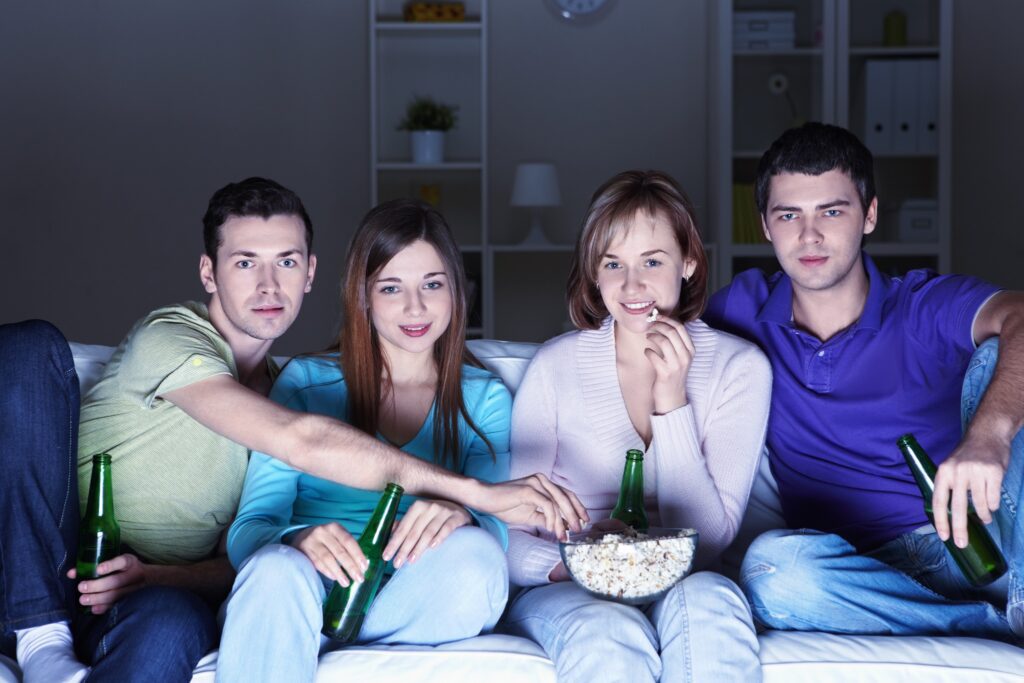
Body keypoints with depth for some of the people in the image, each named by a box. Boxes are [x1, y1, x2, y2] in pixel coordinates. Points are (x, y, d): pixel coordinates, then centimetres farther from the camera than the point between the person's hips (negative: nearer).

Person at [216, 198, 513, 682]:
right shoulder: (304, 382, 8)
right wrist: (298, 540, -28)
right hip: (308, 599, -2)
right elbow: (249, 529, -2)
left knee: (473, 554, -31)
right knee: (277, 569, -36)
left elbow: (495, 530, -2)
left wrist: (460, 514, -28)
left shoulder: (484, 399, 12)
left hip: (411, 613, 2)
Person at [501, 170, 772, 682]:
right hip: (565, 593, -1)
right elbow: (511, 534, -2)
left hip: (680, 589, 1)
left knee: (709, 599, -34)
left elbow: (706, 545, -8)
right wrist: (566, 568, -24)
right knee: (610, 635, -36)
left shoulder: (739, 367, -1)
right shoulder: (556, 365, -1)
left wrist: (672, 401, -16)